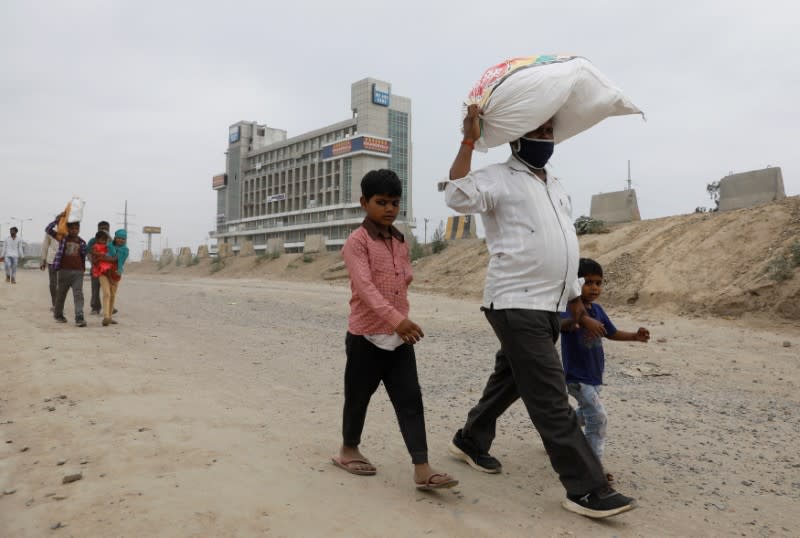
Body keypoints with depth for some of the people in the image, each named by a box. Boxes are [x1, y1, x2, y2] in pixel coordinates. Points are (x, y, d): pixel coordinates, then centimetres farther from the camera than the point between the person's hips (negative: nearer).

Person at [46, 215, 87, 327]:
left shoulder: (82, 242, 8)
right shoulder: (62, 238, 4)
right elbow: (48, 229, -4)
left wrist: (83, 268, 16)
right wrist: (57, 219, -14)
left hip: (78, 272, 0)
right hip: (64, 271, 0)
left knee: (78, 294, -10)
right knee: (61, 294, 13)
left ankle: (79, 318, -15)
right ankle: (58, 314, 32)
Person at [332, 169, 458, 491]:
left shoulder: (401, 242, 10)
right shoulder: (357, 241, -13)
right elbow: (364, 287, -26)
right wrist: (397, 319, -37)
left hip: (399, 338, 6)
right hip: (366, 337, -6)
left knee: (410, 400, 0)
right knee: (358, 398, 10)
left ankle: (422, 470, 1)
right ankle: (348, 451, 33)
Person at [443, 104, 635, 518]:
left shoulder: (557, 187, 19)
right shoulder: (499, 178, -6)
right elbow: (458, 197, -28)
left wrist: (579, 310, 18)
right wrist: (469, 142, -23)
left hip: (548, 307, 9)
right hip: (516, 305, -9)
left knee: (510, 381, 20)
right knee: (551, 399, -7)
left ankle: (470, 441, 39)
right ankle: (586, 489, 1)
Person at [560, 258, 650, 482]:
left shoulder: (597, 310, 3)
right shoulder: (569, 309, -22)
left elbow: (612, 333, 17)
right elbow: (561, 323, -45)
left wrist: (635, 336, 1)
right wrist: (574, 321, -67)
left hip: (593, 375, 9)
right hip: (577, 375, -9)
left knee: (585, 413, 26)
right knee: (598, 417, -13)